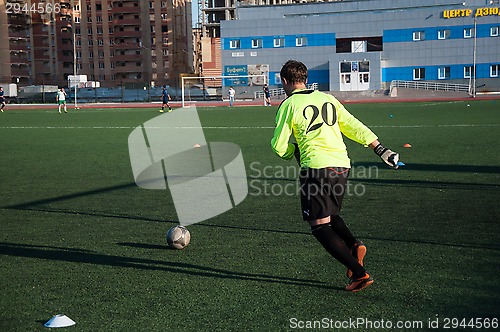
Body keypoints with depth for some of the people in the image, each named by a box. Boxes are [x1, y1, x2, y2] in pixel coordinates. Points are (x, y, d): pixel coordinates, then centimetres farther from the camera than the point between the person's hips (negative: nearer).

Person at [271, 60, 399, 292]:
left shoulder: (289, 105, 0)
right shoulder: (327, 98, 15)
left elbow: (279, 146, 1)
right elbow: (353, 126, 14)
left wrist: (293, 153, 23)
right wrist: (380, 149, 17)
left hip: (316, 167, -7)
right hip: (342, 165, 7)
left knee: (320, 226, 0)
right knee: (331, 215, 24)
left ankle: (359, 273, -8)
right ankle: (353, 245, -4)